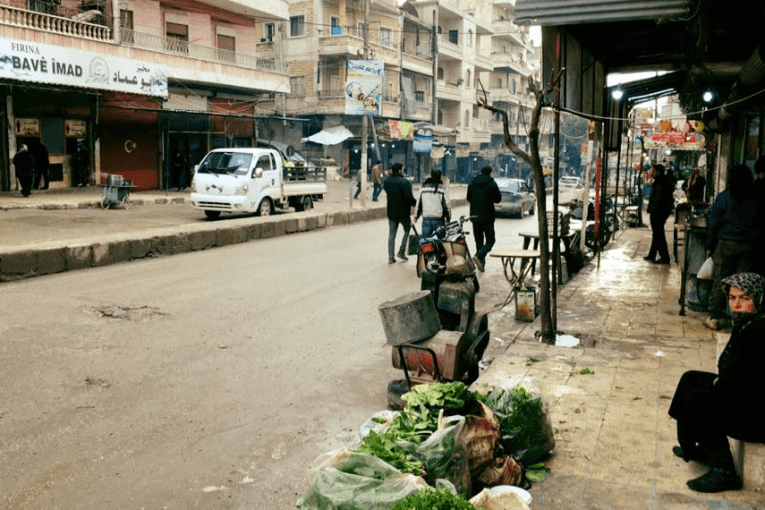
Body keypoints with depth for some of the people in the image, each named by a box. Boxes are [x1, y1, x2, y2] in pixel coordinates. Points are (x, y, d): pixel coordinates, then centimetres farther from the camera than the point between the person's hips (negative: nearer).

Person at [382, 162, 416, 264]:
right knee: (407, 230, 14)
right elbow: (409, 197, -21)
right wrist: (416, 203, -9)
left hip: (391, 212, 6)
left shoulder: (387, 182, 5)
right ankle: (401, 252, 10)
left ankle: (390, 256, 7)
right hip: (403, 212, -5)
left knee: (392, 234, 8)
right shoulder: (404, 182, -17)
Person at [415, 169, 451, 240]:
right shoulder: (442, 189, -5)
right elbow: (446, 205, -6)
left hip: (426, 219, 3)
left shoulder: (424, 188, 5)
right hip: (438, 219, -3)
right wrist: (448, 218, 5)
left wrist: (416, 216, 22)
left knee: (424, 240, 6)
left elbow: (419, 203, 11)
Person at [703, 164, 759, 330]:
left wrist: (709, 246, 3)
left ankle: (715, 317, 7)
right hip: (748, 246, 2)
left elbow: (713, 223, -4)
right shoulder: (755, 199, 1)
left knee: (720, 281, 4)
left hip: (726, 243, -2)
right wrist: (753, 242, 12)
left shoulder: (723, 197, -5)